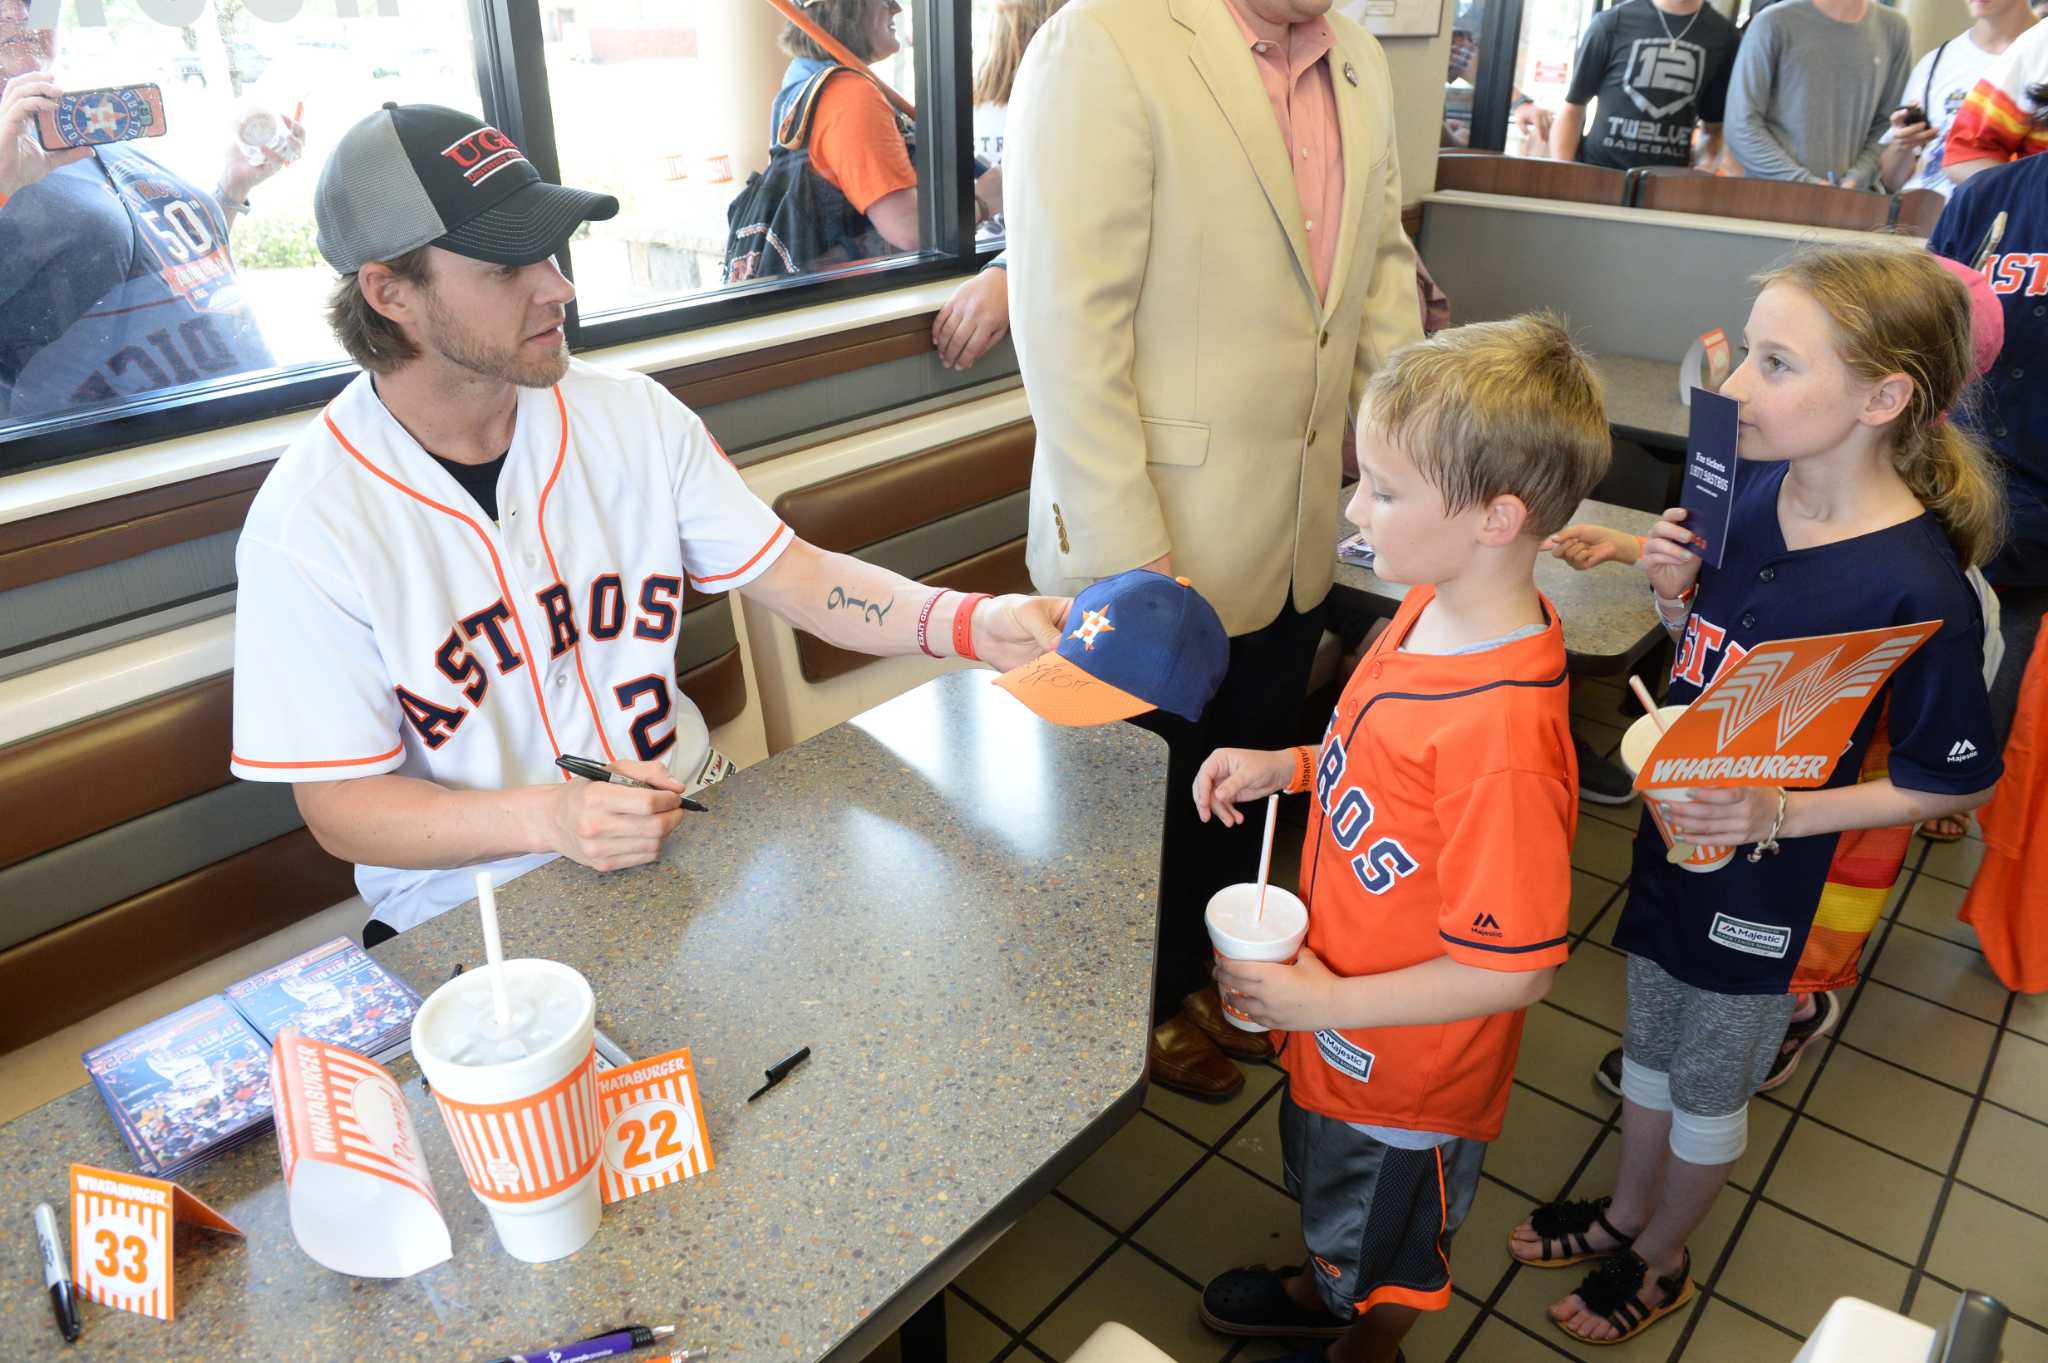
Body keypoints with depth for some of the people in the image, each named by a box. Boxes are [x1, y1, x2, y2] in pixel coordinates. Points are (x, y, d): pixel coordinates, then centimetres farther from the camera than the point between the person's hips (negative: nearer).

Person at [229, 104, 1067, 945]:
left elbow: (796, 579, 0)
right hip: (472, 913, -3)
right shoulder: (309, 525, -13)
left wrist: (967, 622, -17)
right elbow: (339, 805, -9)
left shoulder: (634, 416, -1)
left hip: (685, 829, 4)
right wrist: (547, 819, -26)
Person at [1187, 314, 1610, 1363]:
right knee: (1323, 1174, 36)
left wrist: (1328, 1000, -25)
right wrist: (1286, 767, -7)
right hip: (1333, 1024, 8)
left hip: (1405, 1073, -8)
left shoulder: (1503, 740, -39)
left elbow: (1515, 969, -30)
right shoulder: (1431, 608, -12)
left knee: (1379, 1255, 25)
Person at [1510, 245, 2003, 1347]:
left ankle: (1661, 1260, 45)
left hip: (1772, 884, -5)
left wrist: (1779, 814, -26)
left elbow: (1957, 781, -16)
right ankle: (1626, 1210, 51)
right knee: (1649, 1047, 25)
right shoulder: (1752, 486, -10)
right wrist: (1676, 595, -15)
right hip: (1677, 832, 6)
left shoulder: (1916, 589, -28)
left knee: (1708, 1089, 19)